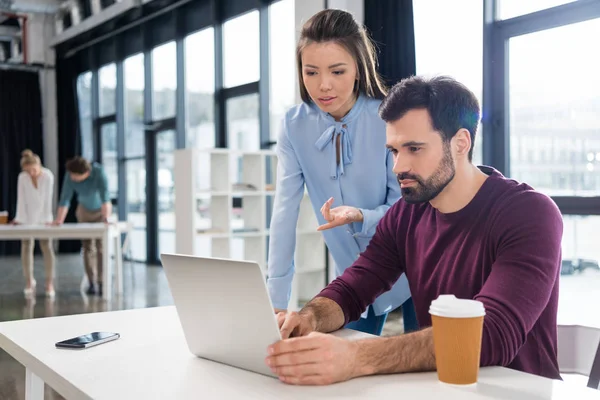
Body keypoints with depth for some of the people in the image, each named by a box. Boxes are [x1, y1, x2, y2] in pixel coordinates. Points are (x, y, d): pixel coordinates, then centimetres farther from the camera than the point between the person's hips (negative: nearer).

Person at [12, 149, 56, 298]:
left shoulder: (48, 176, -18)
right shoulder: (22, 177, -13)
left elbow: (47, 198, -17)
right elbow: (21, 199, -11)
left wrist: (47, 218, -18)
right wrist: (19, 218, -13)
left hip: (43, 216, -1)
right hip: (27, 217, 2)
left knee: (46, 246, -3)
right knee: (26, 247, 1)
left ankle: (50, 283, 0)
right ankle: (29, 282, 11)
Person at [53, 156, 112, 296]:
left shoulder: (98, 172, -35)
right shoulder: (70, 176, -26)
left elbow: (104, 196, -41)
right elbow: (65, 198, -27)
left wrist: (105, 218, -52)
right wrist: (59, 220, -37)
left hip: (101, 209, -2)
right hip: (85, 211, 2)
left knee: (101, 247, -9)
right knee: (88, 247, -2)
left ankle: (101, 282, -4)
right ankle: (92, 283, 2)